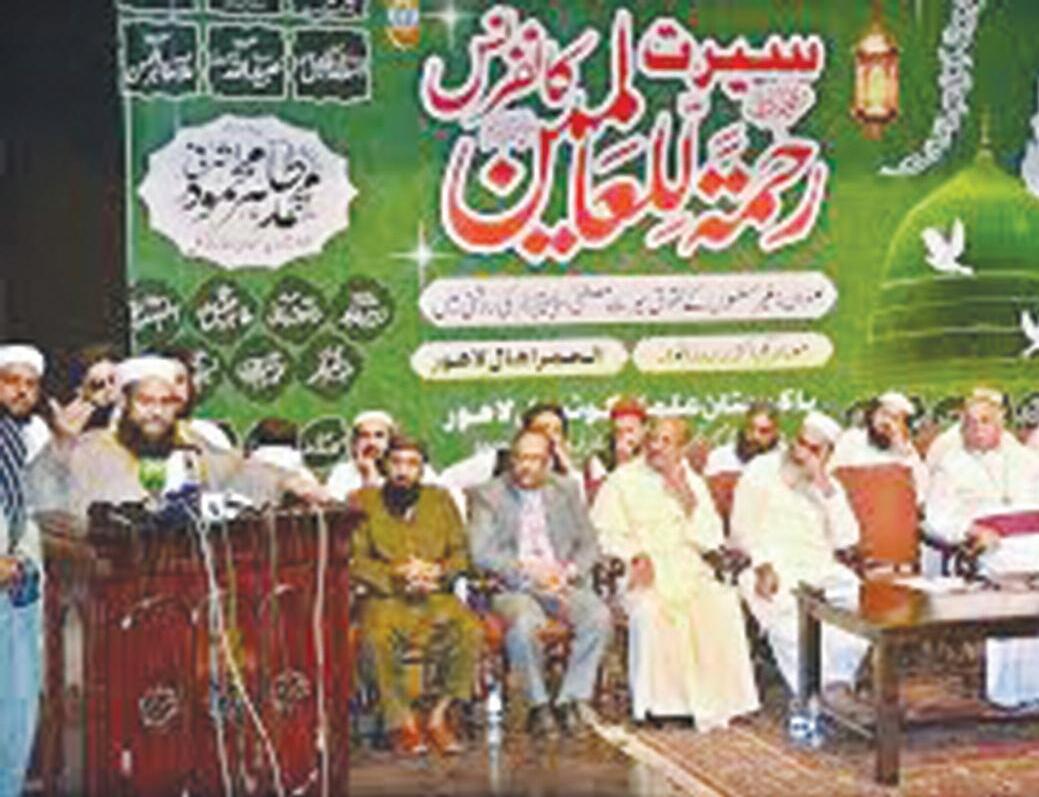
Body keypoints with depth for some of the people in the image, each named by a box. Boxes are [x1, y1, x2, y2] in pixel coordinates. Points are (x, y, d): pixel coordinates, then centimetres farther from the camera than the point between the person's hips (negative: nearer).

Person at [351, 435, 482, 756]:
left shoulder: (440, 500, 16)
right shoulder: (364, 501, 9)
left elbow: (460, 552, 12)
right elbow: (355, 560, 1)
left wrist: (436, 571, -9)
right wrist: (397, 576, -13)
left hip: (435, 596, 2)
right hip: (385, 597, -2)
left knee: (470, 631, -28)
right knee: (378, 636, -35)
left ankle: (440, 716, -14)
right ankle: (401, 721, -17)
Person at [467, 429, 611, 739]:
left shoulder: (566, 490, 15)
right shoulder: (488, 495, 4)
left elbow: (589, 545, 13)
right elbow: (481, 553, -6)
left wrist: (569, 572, -7)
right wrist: (526, 570, -17)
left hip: (562, 582, 3)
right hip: (511, 587, -3)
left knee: (599, 616, -26)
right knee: (524, 623, -35)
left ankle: (572, 700, -14)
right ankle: (538, 705, -16)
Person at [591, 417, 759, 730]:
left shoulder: (692, 482, 17)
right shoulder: (622, 480, 9)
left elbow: (711, 540, 9)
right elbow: (603, 532, -1)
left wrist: (687, 498, -3)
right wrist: (635, 555, -18)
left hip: (688, 570, 3)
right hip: (643, 573, -2)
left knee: (721, 603, -27)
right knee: (649, 609, -35)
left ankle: (714, 702, -21)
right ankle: (654, 701, -24)